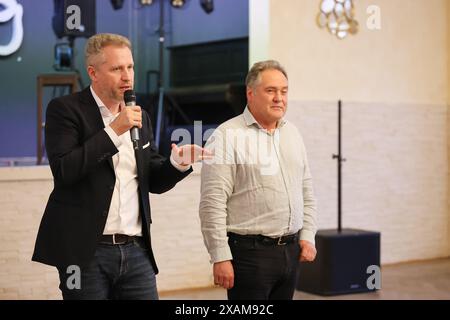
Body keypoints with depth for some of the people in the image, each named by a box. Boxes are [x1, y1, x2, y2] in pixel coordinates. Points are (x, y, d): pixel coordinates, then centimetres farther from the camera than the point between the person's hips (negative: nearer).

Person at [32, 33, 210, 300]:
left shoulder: (140, 117, 14)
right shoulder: (65, 109, -4)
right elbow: (63, 170, -17)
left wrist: (177, 163, -4)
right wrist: (114, 131, -17)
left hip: (137, 249, 5)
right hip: (86, 252, -5)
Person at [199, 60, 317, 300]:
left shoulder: (292, 133, 13)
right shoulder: (228, 136, -8)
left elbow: (306, 193, 19)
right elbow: (213, 204, -13)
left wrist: (307, 236, 9)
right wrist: (221, 257, -15)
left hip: (291, 250, 6)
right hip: (249, 251, -6)